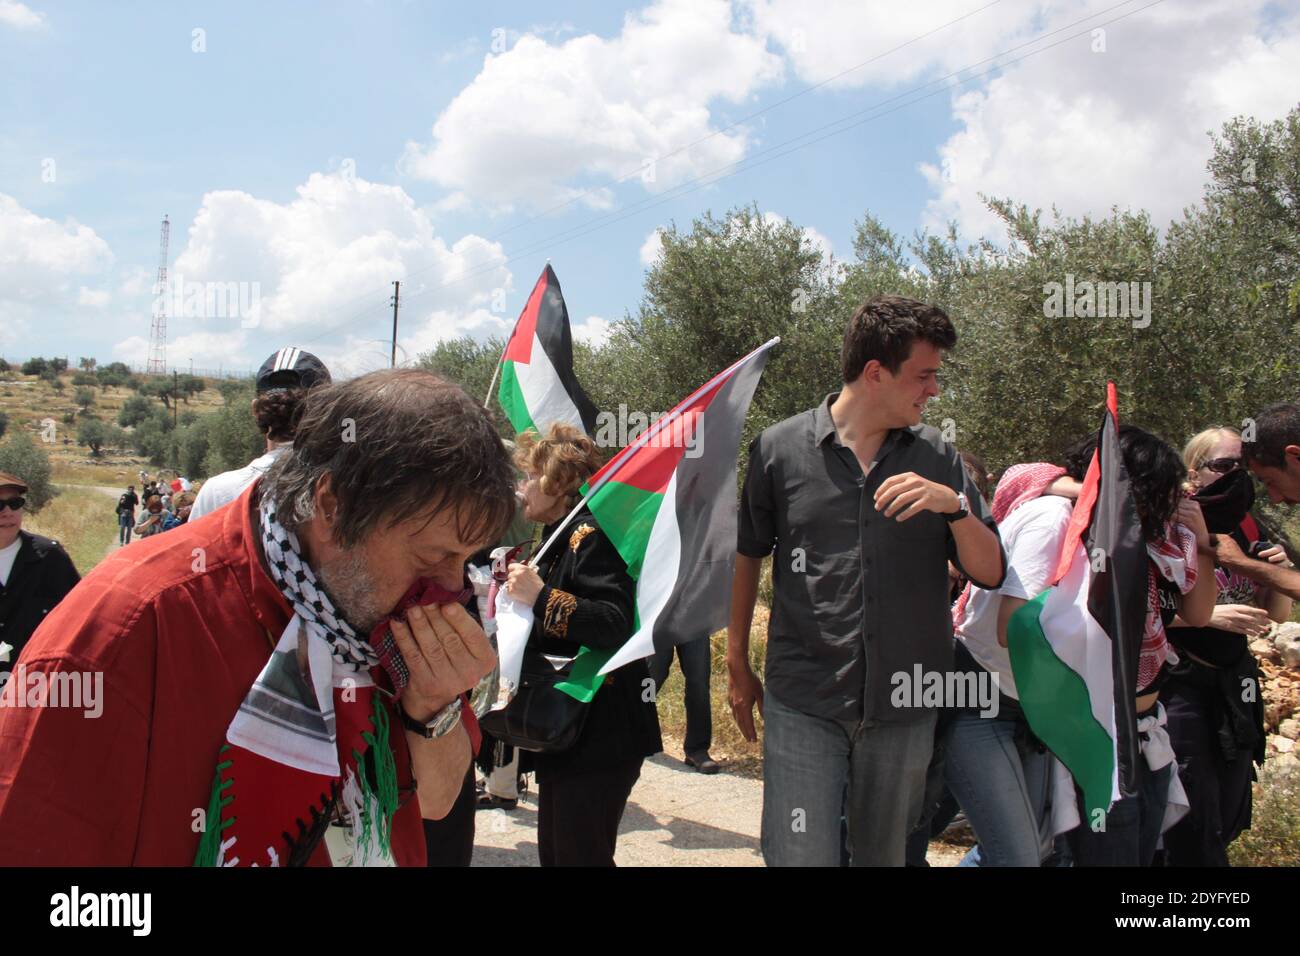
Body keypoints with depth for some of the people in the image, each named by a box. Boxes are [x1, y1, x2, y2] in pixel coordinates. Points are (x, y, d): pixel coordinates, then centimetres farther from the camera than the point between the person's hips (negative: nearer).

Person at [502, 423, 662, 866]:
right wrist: (517, 588, 11)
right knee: (553, 852, 19)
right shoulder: (558, 539, 16)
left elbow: (617, 623, -30)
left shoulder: (591, 536, -16)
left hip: (599, 738, -11)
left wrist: (541, 596, -30)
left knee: (580, 855, -3)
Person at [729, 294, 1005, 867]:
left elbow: (990, 573, 1)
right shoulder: (779, 449, -2)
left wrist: (955, 504, -18)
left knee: (883, 855, 15)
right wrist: (737, 667, 13)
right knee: (800, 856, -6)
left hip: (905, 706, 3)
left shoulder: (936, 458, 3)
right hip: (803, 703, -2)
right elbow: (746, 557, 10)